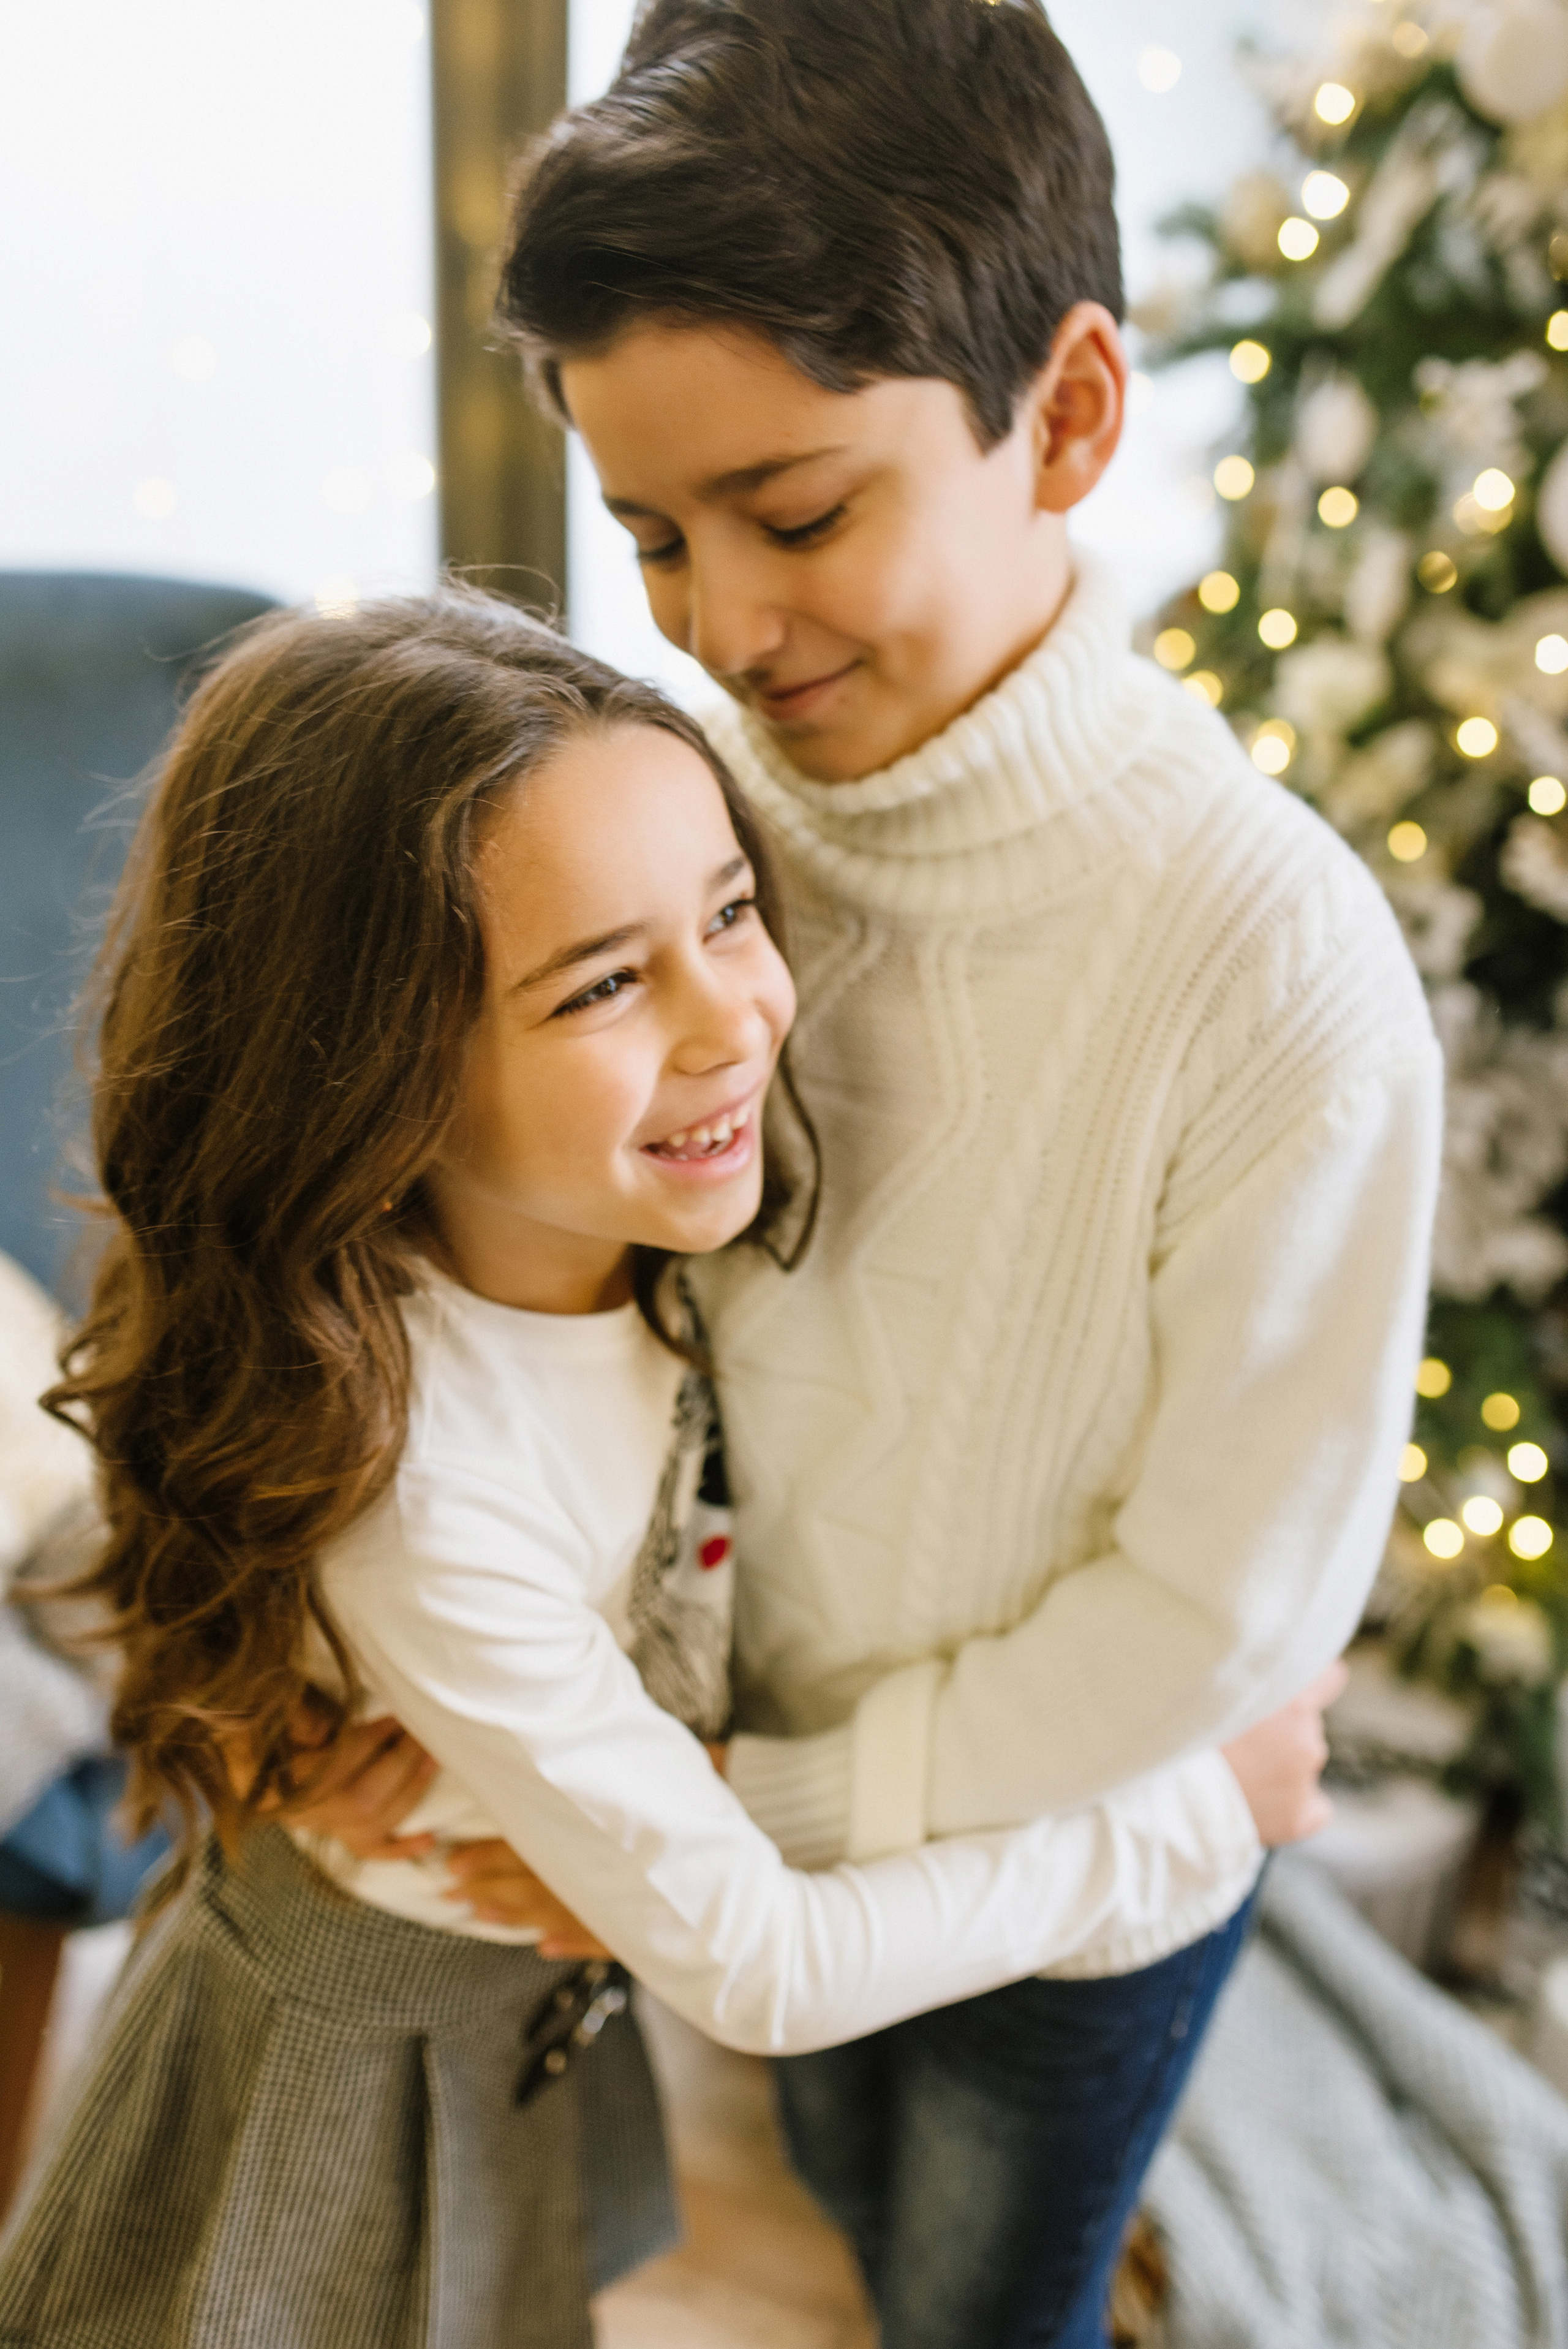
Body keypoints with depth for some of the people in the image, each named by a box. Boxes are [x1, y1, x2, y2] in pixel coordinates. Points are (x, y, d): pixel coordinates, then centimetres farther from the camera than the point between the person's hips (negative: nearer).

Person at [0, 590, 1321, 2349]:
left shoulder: (652, 1244, -21)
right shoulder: (418, 1490, -41)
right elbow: (753, 1969, -29)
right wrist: (1201, 1808, -22)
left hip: (554, 1975, 6)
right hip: (375, 2060, -5)